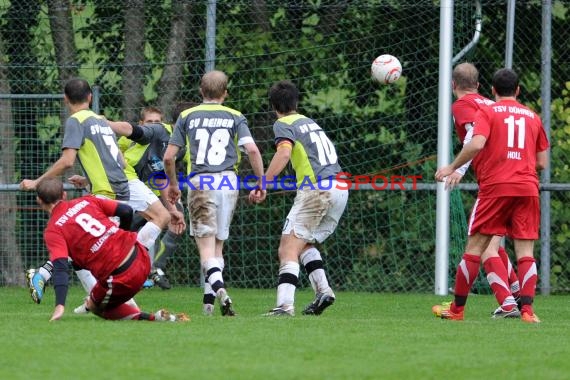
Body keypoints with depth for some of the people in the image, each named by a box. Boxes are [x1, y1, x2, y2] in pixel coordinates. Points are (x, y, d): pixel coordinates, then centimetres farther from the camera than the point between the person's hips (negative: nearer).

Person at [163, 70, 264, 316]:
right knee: (218, 243, 14)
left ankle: (218, 288, -32)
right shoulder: (235, 117, 10)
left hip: (199, 183, -1)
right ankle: (209, 299, 10)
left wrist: (173, 184, 24)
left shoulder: (187, 116, 10)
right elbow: (252, 150, -5)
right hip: (228, 183, 2)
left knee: (206, 245, -6)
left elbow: (168, 157, 8)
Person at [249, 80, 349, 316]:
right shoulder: (310, 122, 24)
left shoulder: (283, 124, 1)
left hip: (316, 189, -8)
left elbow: (284, 152, -17)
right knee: (305, 243, 23)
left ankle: (285, 305, -25)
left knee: (288, 248, -10)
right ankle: (323, 290, 7)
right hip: (340, 188, 8)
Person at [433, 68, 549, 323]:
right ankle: (527, 309, -14)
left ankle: (457, 308, 9)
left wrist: (452, 168, -3)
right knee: (525, 252, 1)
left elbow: (476, 144, -13)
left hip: (495, 187, -3)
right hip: (528, 187, 3)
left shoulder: (487, 112, 5)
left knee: (475, 247, 4)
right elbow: (542, 163, 17)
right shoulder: (533, 117, 16)